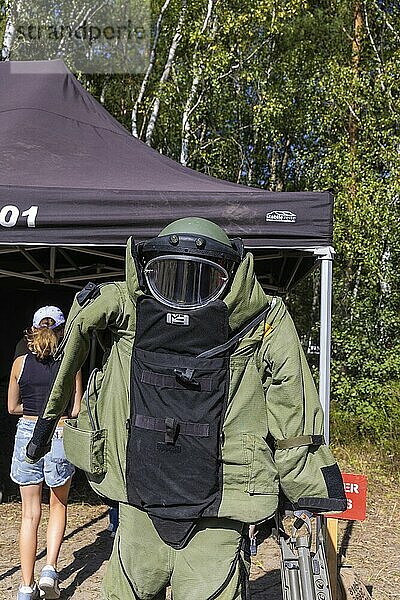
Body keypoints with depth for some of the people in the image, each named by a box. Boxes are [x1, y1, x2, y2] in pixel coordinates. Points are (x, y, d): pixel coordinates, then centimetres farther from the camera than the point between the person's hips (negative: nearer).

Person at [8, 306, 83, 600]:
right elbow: (76, 410, -5)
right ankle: (50, 569, 8)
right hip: (60, 437, -1)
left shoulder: (21, 362, -1)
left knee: (30, 514, 10)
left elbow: (13, 407, 7)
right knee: (58, 505, 21)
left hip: (27, 435, 1)